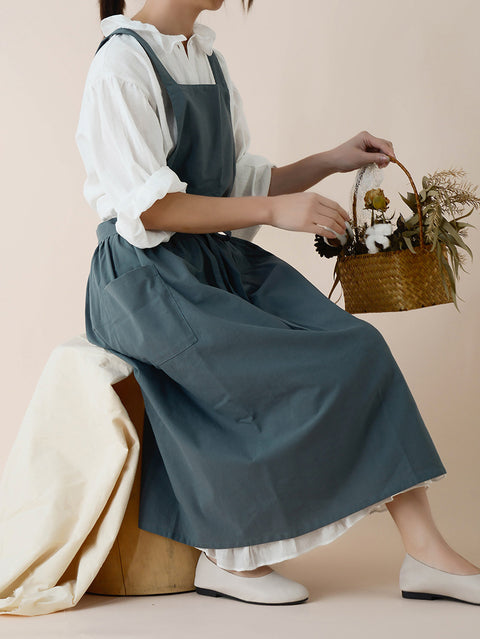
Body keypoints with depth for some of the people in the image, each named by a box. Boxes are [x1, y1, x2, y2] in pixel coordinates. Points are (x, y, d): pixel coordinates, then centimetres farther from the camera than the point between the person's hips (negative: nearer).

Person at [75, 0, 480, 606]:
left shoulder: (206, 58, 16)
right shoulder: (122, 63, -9)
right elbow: (146, 207, -17)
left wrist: (332, 161, 8)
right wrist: (273, 209, -18)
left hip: (221, 260, 7)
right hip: (146, 277, -7)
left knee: (360, 349, -12)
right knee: (290, 375, -23)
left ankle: (426, 553, -13)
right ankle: (226, 557, -4)